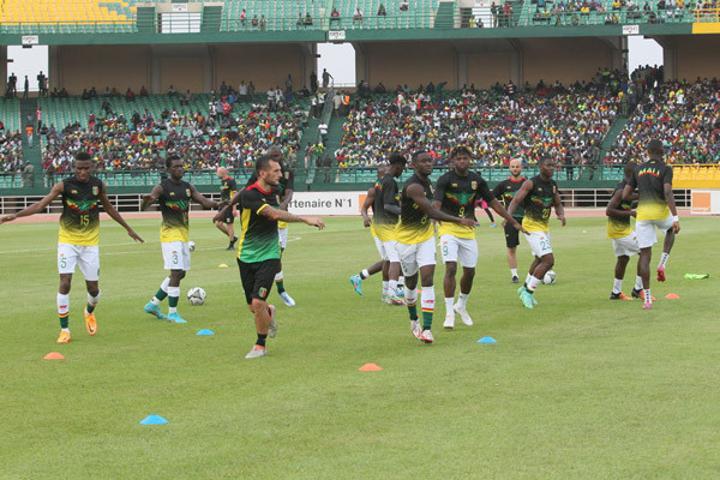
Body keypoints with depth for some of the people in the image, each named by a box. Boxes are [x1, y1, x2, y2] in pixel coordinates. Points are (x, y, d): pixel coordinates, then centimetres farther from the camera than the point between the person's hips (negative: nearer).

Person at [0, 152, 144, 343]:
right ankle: (64, 329, -3)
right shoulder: (64, 185, -12)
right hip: (68, 240, -2)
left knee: (93, 287, 3)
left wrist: (128, 228, 23)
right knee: (65, 282, -14)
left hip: (90, 242, 2)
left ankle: (89, 312, 39)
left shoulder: (98, 185, -1)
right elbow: (41, 205, -19)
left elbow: (108, 208, 16)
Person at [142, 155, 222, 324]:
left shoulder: (188, 187, 10)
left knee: (180, 273, 12)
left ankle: (153, 303, 24)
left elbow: (205, 202, 5)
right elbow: (144, 206, -19)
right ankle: (172, 313, -3)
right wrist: (147, 201, -43)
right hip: (170, 234, -8)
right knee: (176, 272, -12)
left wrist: (219, 204, -15)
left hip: (184, 234, 8)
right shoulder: (162, 188, -9)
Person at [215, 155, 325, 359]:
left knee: (258, 302, -13)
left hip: (269, 256, 2)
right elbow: (274, 214, -33)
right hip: (247, 256, -2)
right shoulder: (249, 195, -21)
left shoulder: (273, 189, -2)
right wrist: (305, 219, -37)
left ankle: (261, 345, 5)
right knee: (253, 306, 6)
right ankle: (269, 313, 42)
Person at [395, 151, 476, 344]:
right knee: (411, 282, 12)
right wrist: (459, 220, -36)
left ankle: (427, 328, -15)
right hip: (406, 239, -5)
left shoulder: (427, 182, 1)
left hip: (426, 236, 5)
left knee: (427, 278, -11)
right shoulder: (413, 187, -27)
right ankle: (413, 319, 38)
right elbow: (432, 212, -34)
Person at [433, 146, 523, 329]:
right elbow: (436, 204, -22)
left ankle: (461, 306, 33)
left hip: (468, 231, 5)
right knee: (451, 268, -16)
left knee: (470, 271, 9)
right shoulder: (445, 180, -11)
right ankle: (449, 313, -10)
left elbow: (493, 202, 11)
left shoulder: (476, 180, 4)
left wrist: (513, 222, 11)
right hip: (449, 229, -5)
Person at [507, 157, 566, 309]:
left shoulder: (553, 185, 6)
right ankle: (528, 292, -5)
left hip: (545, 225, 9)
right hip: (532, 226, -9)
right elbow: (516, 201, -20)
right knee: (548, 260, -17)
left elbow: (558, 205, 15)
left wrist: (561, 215, -7)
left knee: (539, 260, 23)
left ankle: (525, 289, 43)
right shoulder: (531, 183, -16)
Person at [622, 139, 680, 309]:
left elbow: (625, 195, 10)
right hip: (661, 212, -2)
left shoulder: (638, 169, 10)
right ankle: (662, 264, 15)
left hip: (642, 214, 2)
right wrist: (676, 218, -20)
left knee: (645, 255, 6)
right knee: (671, 228, 34)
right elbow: (668, 193, -17)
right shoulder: (665, 169, -3)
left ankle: (647, 298, 2)